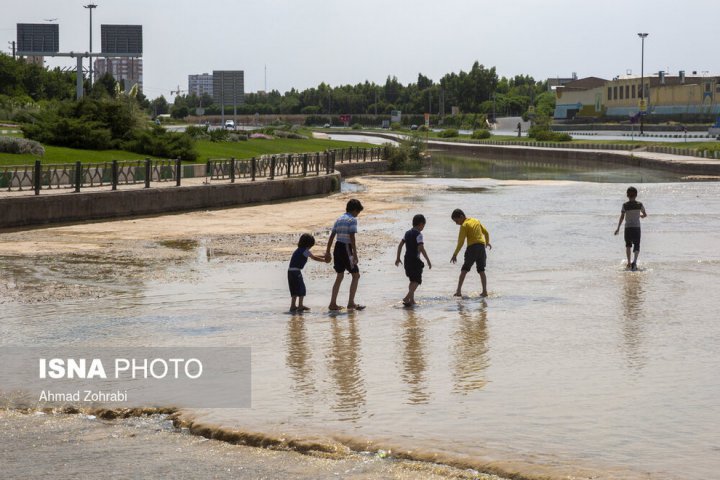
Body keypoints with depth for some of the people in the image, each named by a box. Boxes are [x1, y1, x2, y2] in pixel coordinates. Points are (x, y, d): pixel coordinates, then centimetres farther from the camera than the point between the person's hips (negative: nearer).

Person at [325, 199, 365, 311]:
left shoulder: (339, 219, 14)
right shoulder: (353, 220, -8)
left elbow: (332, 236, 14)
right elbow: (352, 237, -17)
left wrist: (328, 252, 17)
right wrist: (355, 254, -17)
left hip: (337, 248, 8)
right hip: (346, 249, -8)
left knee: (339, 276, 15)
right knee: (356, 275, 2)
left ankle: (333, 303, 14)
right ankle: (351, 303, -1)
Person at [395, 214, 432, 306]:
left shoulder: (408, 233, 11)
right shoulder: (418, 234, -12)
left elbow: (400, 245, 12)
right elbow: (421, 248, -21)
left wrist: (398, 258, 18)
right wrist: (428, 261, -18)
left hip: (407, 259, 8)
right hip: (415, 260, -8)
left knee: (413, 280, 19)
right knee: (417, 281, -1)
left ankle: (412, 300, 20)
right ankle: (407, 298, -15)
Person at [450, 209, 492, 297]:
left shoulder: (464, 225, -5)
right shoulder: (476, 221, 15)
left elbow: (461, 242, -11)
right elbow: (486, 232, 24)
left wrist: (455, 254, -9)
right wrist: (487, 242, 40)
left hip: (472, 247, -6)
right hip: (482, 247, 6)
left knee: (464, 270, -2)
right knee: (481, 271, 12)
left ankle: (459, 291, -11)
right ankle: (485, 291, 6)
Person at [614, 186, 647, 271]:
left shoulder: (625, 205, -5)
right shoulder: (639, 205, -1)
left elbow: (622, 217, -9)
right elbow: (645, 214, 11)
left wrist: (618, 228, -6)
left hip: (628, 227, 0)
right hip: (637, 227, 0)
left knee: (628, 245, 18)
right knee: (636, 245, 0)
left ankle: (629, 262, 18)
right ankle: (634, 261, -23)